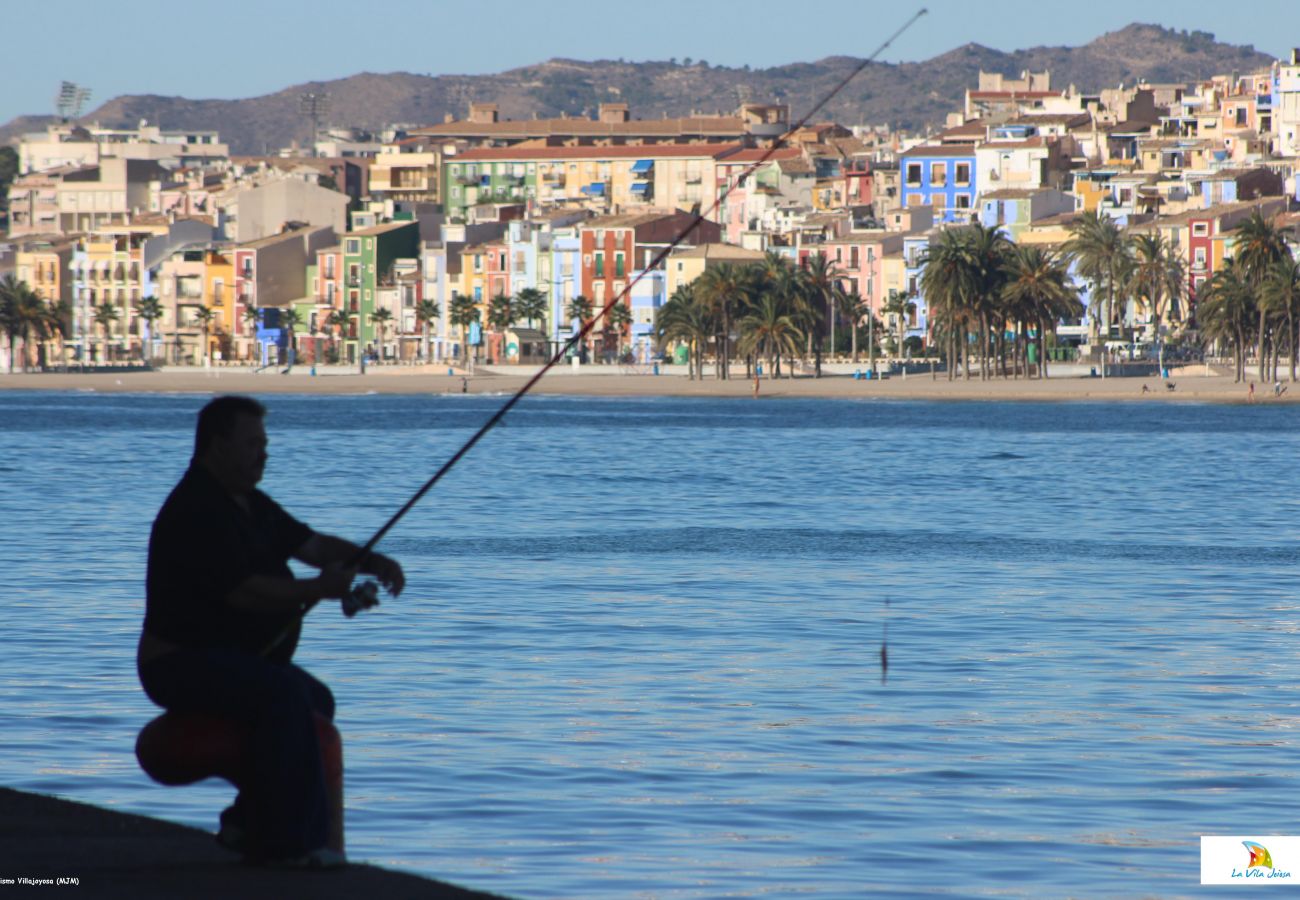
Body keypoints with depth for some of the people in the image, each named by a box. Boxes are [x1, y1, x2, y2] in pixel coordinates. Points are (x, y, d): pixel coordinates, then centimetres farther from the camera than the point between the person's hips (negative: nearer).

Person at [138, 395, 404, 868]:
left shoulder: (250, 505, 14)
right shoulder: (195, 512, -20)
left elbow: (310, 544, 13)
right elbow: (243, 591, -28)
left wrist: (372, 561, -5)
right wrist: (317, 589, -21)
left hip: (234, 658, 11)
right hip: (184, 664, -11)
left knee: (316, 700, 19)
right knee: (284, 695, -30)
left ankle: (250, 823, 18)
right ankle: (285, 841, -27)